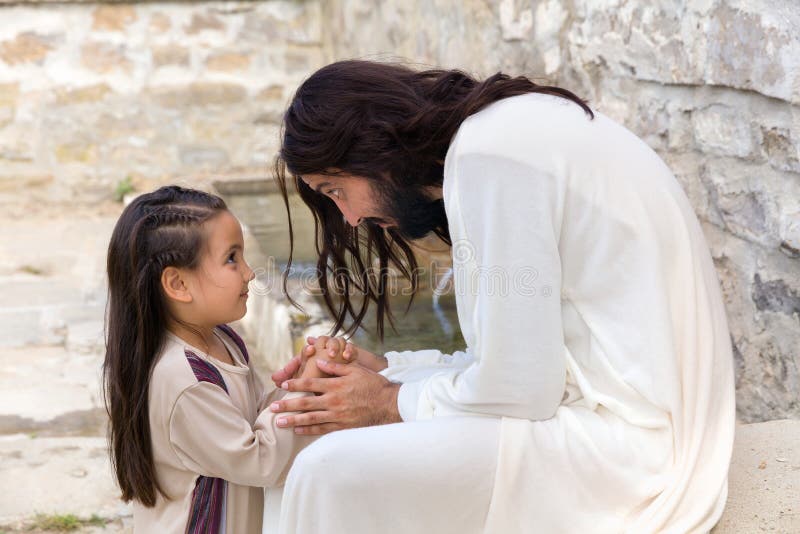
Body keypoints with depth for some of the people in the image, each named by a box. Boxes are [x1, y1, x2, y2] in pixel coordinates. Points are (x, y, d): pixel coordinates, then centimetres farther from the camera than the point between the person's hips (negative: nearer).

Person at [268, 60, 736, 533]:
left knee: (333, 476, -14)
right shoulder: (509, 129, 11)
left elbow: (519, 387, -18)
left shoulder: (489, 154, -17)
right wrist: (382, 369, 8)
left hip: (629, 442, -10)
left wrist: (390, 402, -3)